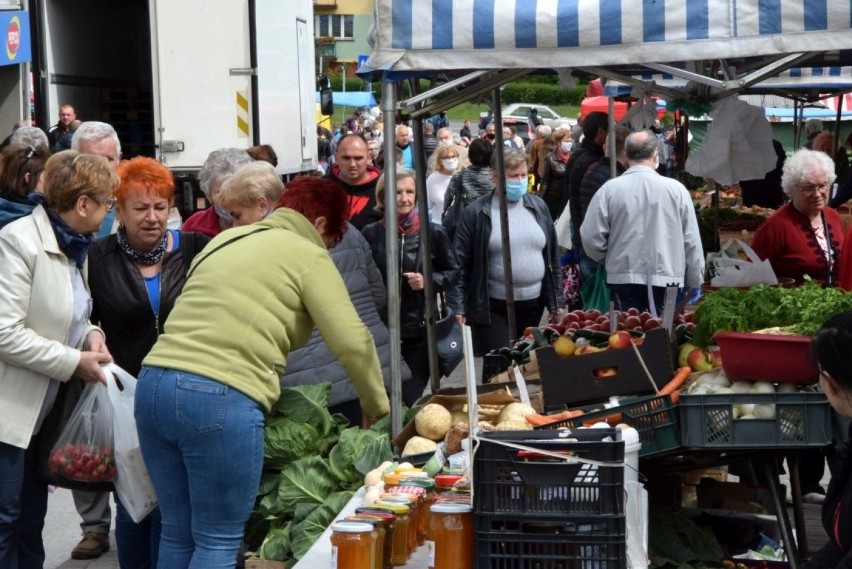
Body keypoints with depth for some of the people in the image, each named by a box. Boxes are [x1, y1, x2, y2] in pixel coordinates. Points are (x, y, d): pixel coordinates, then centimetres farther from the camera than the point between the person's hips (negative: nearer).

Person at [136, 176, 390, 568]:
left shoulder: (224, 240, 24)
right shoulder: (308, 256, 3)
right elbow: (352, 342, -4)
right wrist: (376, 405, 12)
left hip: (152, 385, 7)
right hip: (221, 399, -7)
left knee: (177, 534, 16)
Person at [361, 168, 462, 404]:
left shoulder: (433, 233, -1)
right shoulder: (370, 234, -2)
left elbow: (453, 273, 9)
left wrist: (428, 281, -9)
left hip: (420, 331, 0)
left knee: (411, 400, 3)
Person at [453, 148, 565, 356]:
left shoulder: (538, 207, 8)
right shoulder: (476, 213, -5)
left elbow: (553, 256, 12)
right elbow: (460, 262, -5)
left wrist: (557, 300, 10)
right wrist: (458, 306, -9)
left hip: (533, 305, 4)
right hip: (492, 307, -4)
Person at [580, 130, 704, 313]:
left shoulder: (609, 190, -5)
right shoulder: (676, 189, -4)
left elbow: (591, 237, -3)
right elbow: (692, 241, 0)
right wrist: (695, 283, 12)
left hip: (624, 279, 0)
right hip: (667, 279, 0)